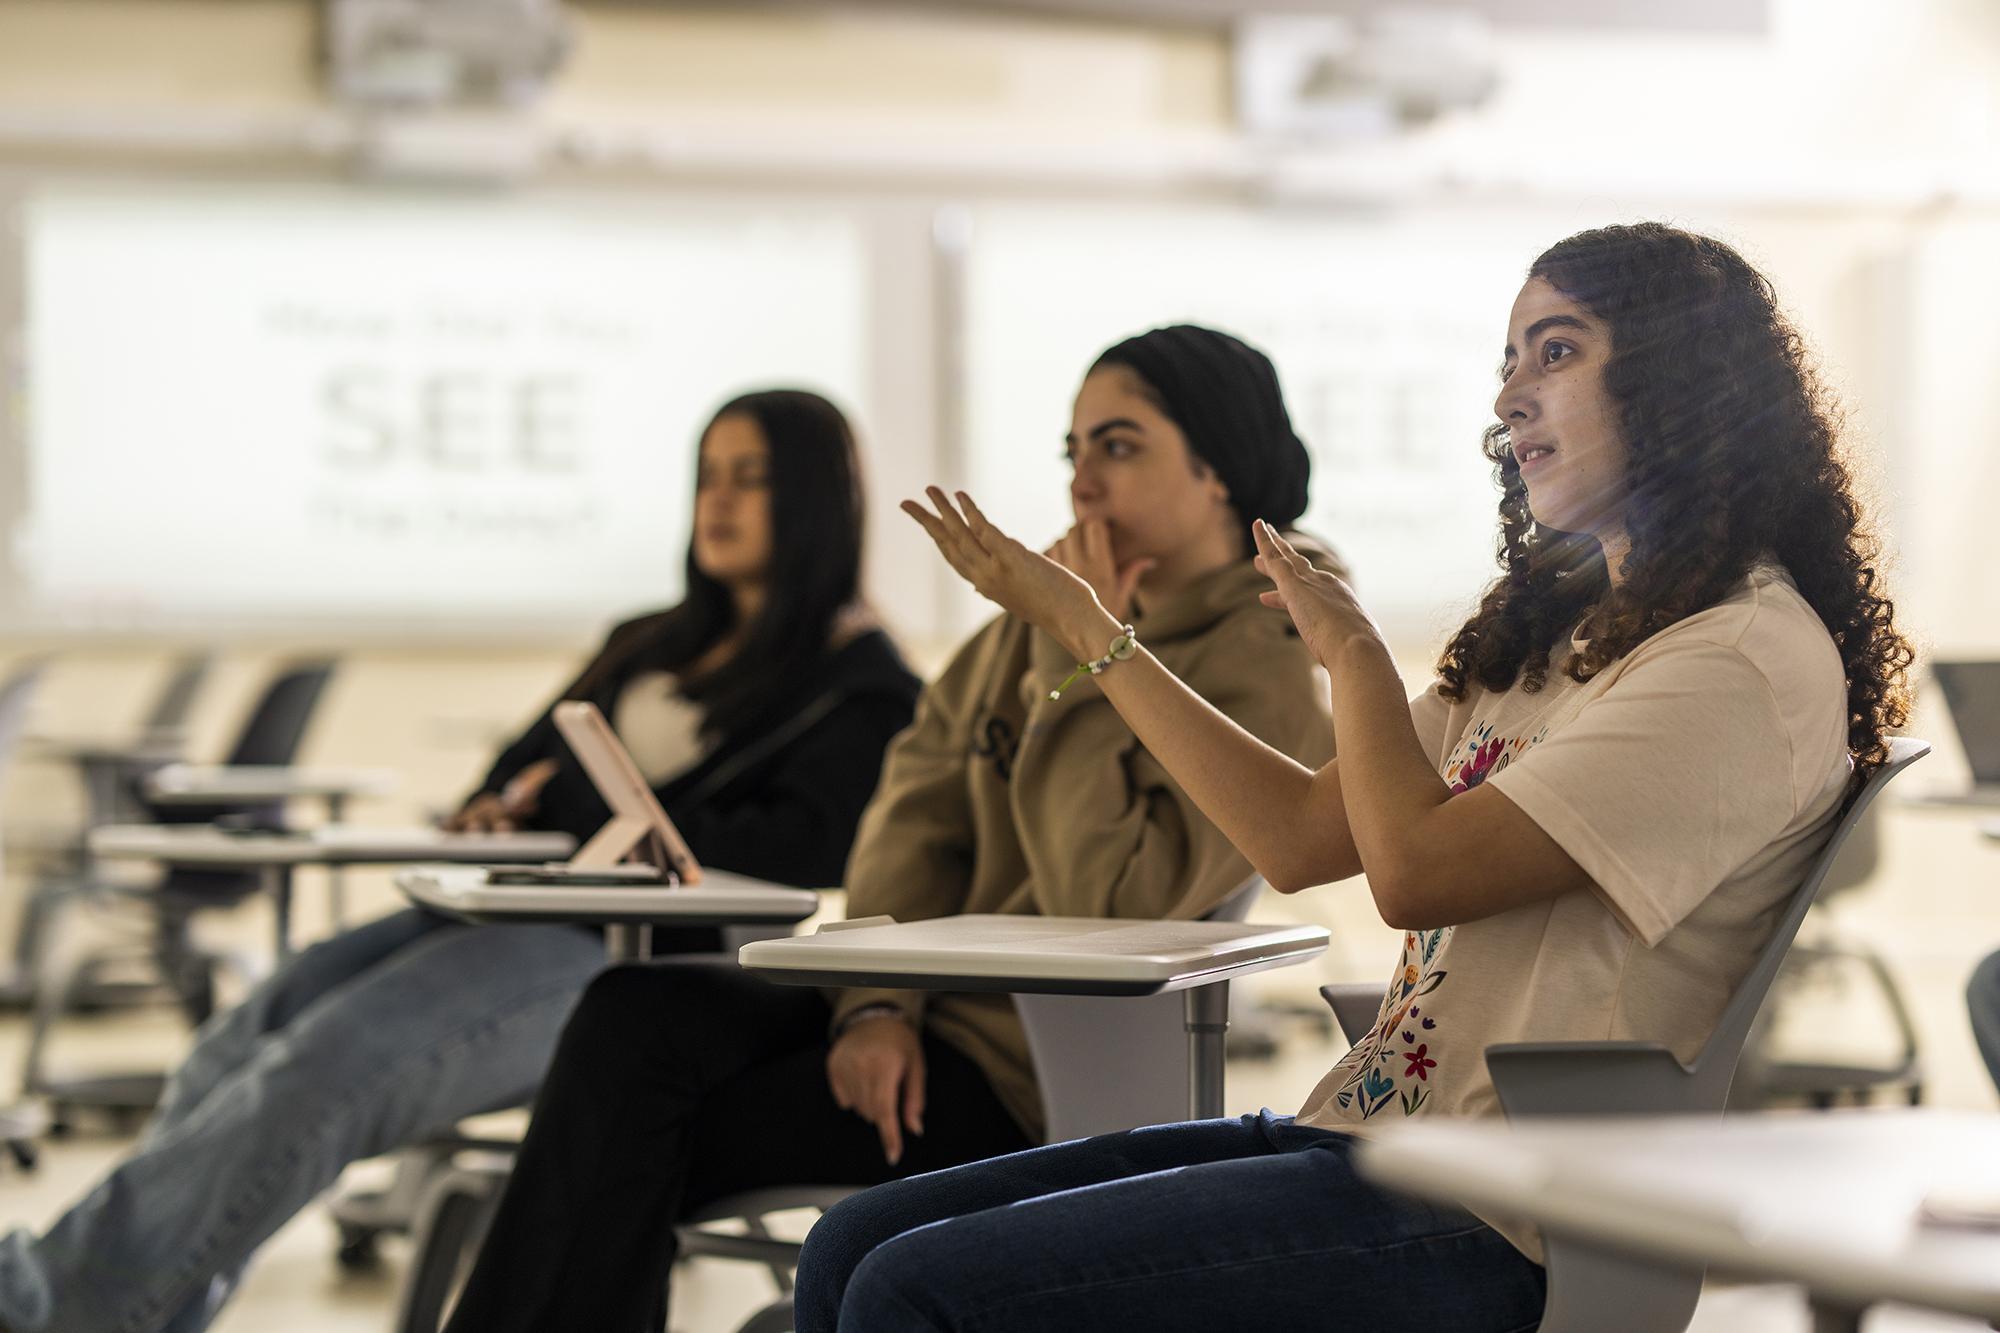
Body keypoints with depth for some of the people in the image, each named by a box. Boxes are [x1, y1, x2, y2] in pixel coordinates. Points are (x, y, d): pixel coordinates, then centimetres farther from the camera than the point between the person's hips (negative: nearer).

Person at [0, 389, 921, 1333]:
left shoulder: (862, 687, 4)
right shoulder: (650, 647, 28)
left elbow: (794, 854, -11)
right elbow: (520, 780, 27)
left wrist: (585, 810, -7)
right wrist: (498, 814, 1)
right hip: (517, 912, 8)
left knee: (336, 1058, -28)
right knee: (250, 1032, -18)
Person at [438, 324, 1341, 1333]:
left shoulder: (1262, 683, -12)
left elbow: (1106, 907, -24)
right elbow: (922, 798, 7)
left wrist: (1079, 664, -18)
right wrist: (877, 1001, -8)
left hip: (1022, 1075, -7)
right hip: (920, 1012, 7)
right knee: (633, 1014, -20)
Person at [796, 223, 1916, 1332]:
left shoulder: (1751, 658, -12)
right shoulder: (1560, 629, 18)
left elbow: (1415, 868, -18)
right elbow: (1304, 837, 17)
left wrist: (1351, 647, 0)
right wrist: (1077, 619, 22)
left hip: (1487, 1232, -9)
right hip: (1361, 1130, 9)